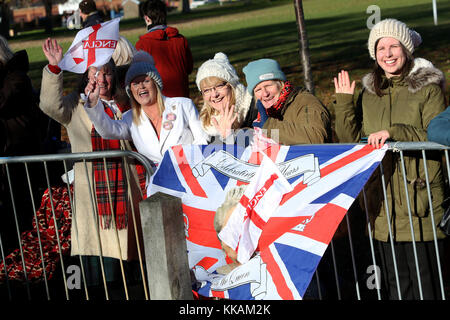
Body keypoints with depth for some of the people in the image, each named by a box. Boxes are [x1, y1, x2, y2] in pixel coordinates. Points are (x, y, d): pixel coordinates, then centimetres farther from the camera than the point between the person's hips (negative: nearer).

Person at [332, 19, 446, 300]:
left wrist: (395, 132, -21)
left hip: (419, 198, -5)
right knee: (396, 279, 13)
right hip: (384, 200, 5)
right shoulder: (370, 92, 13)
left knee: (425, 279, -4)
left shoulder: (428, 88, -2)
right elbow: (351, 140, 10)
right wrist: (344, 102, 0)